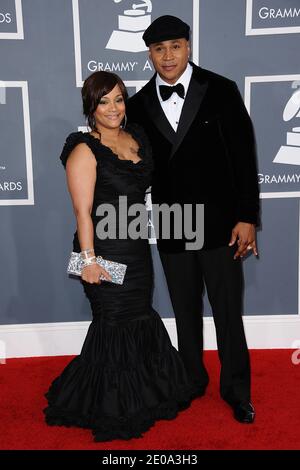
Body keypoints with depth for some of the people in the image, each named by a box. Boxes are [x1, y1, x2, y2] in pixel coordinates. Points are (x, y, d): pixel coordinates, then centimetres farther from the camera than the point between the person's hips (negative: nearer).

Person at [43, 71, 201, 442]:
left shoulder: (136, 137, 9)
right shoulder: (85, 150, -13)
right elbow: (83, 210, -17)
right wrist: (88, 258, -21)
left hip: (137, 247, 7)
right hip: (106, 251, -7)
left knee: (140, 316, 17)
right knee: (115, 323, 3)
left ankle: (141, 392, 39)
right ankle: (111, 410, 25)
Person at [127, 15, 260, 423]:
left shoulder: (221, 91, -5)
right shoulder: (139, 104, 3)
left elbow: (244, 158, -5)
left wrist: (246, 217, -10)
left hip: (218, 223, -2)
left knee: (228, 310, 7)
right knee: (185, 312, 16)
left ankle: (236, 389, 27)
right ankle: (193, 379, 36)